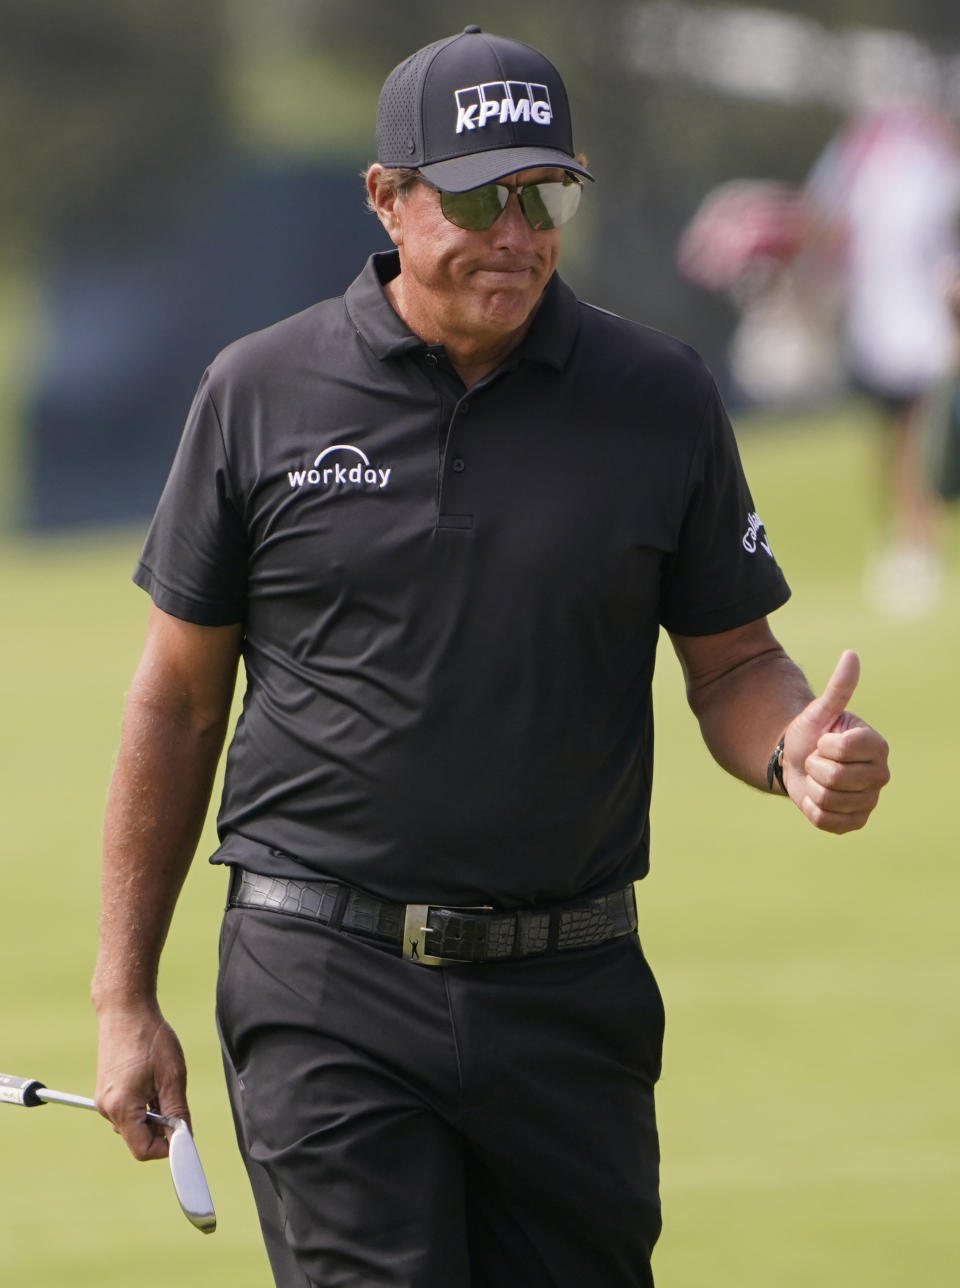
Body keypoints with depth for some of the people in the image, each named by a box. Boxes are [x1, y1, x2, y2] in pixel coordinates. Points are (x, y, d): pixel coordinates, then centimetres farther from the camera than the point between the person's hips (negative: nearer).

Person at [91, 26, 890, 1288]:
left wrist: (795, 747, -14)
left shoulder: (662, 399, 4)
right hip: (327, 994, -2)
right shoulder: (262, 392, 2)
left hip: (570, 994, 2)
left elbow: (732, 662, 12)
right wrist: (125, 1000, 6)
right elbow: (177, 700, 8)